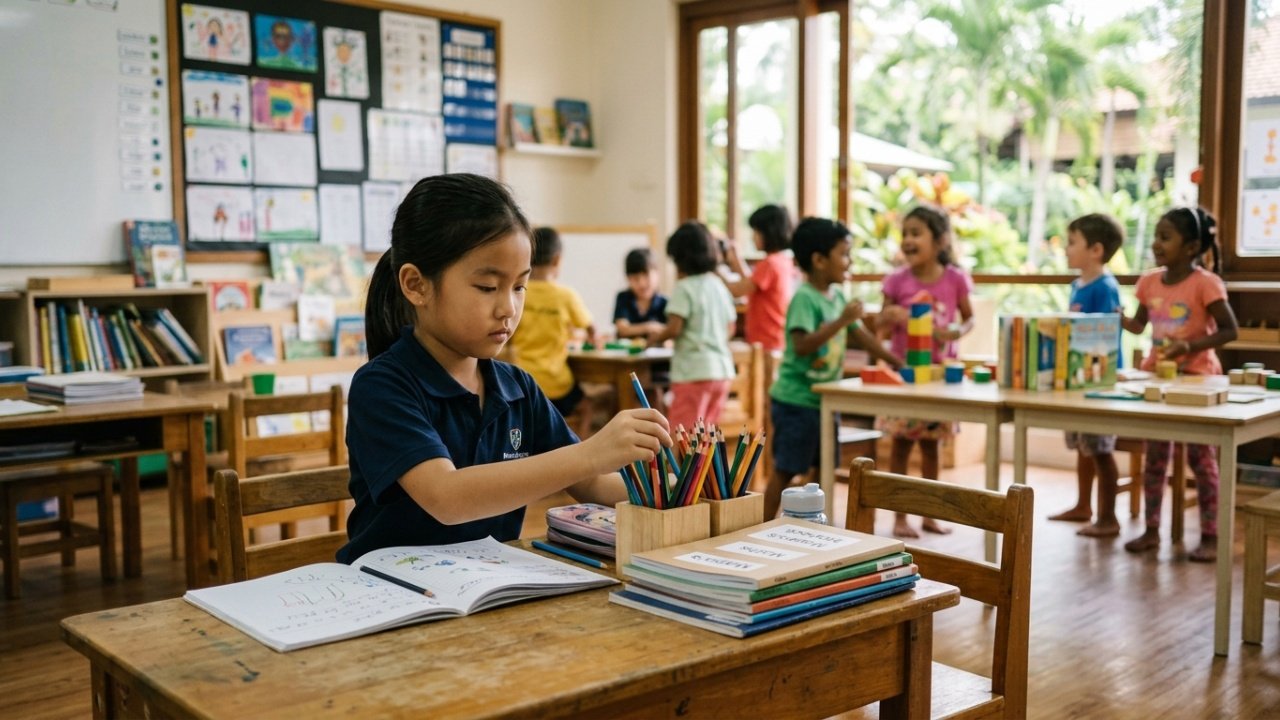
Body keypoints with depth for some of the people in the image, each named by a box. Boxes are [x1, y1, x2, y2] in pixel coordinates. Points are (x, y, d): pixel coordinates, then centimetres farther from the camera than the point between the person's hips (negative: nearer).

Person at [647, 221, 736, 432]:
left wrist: (656, 338, 3)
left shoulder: (684, 288, -10)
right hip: (721, 368, 8)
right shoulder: (719, 286, 10)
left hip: (693, 369, -7)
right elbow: (730, 328, 15)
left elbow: (674, 328, -15)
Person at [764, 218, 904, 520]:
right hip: (796, 400, -9)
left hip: (824, 398, 9)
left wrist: (894, 360, 15)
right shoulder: (804, 298, -18)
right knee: (785, 470, -3)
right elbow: (801, 345, -29)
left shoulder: (838, 296, 7)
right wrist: (841, 321, -30)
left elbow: (861, 332, 16)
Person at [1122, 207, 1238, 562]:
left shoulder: (1205, 283, -14)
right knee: (1155, 455, 10)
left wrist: (1190, 346, -26)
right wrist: (1118, 318, -6)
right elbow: (1139, 325, 14)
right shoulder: (1149, 281, 3)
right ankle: (1151, 530, 20)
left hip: (1195, 376, -6)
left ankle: (1210, 537, 10)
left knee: (1201, 457, 1)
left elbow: (1229, 330, -13)